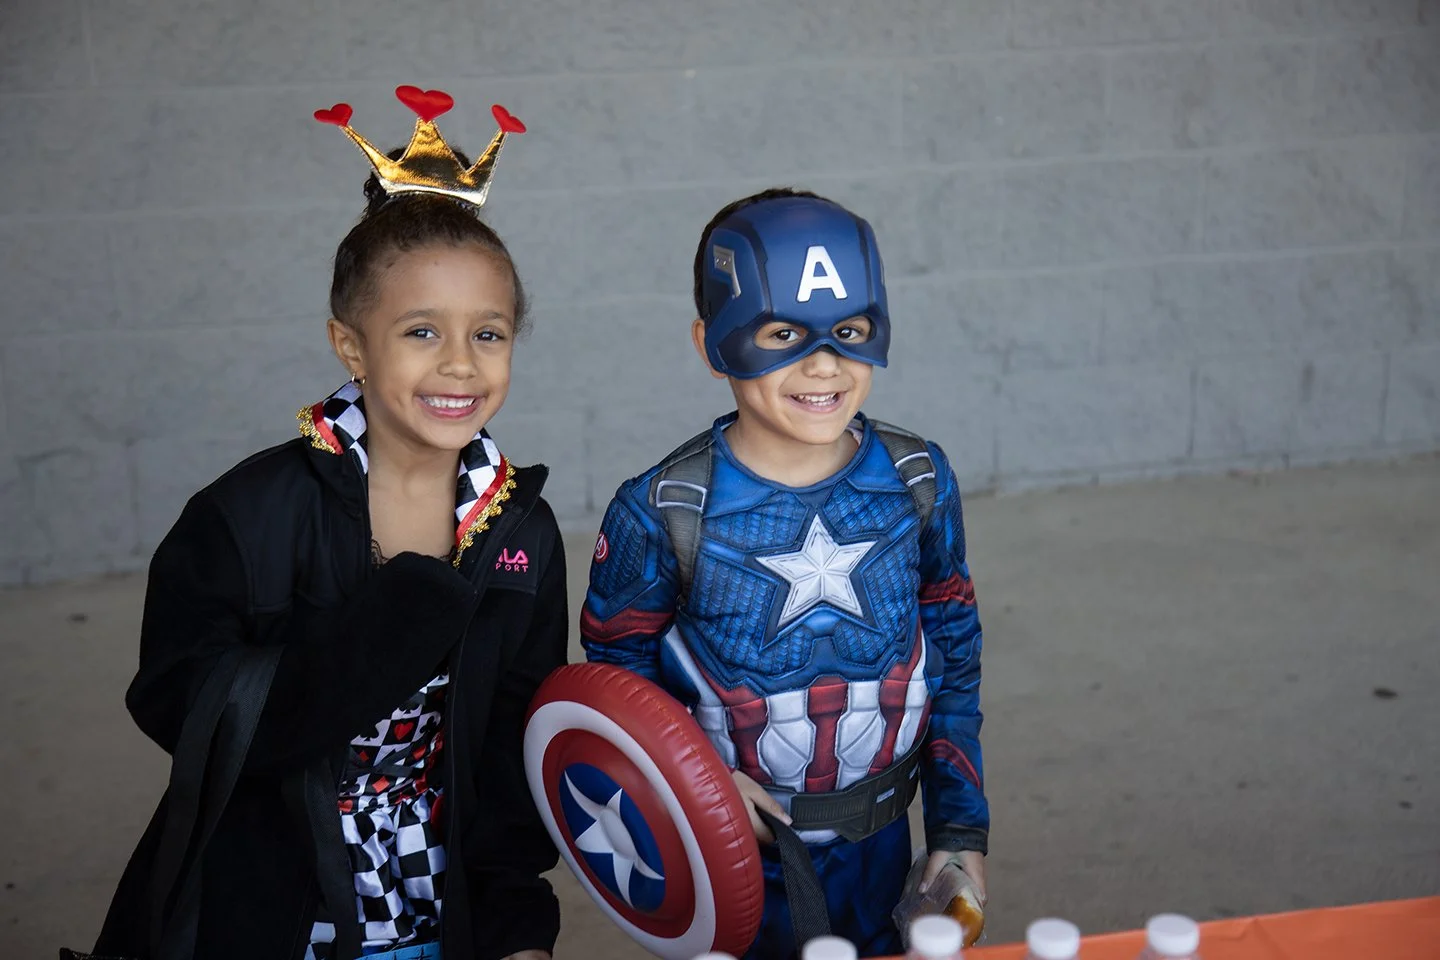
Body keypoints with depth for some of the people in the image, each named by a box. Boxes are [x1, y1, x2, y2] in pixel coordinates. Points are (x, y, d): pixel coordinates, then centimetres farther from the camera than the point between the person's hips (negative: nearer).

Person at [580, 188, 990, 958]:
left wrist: (961, 826, 3)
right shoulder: (661, 513, -17)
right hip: (731, 858, -2)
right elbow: (616, 667, -5)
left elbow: (953, 653, 3)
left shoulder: (919, 482, -7)